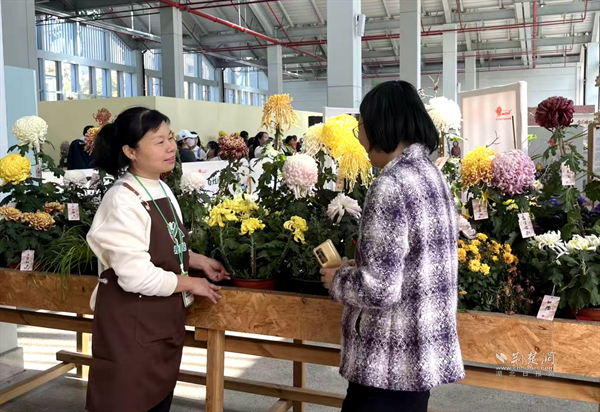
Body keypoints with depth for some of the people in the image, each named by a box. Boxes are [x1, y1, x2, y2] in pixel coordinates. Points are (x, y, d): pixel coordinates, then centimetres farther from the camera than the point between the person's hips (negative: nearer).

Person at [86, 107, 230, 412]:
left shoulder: (163, 190, 5)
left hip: (164, 319, 8)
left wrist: (200, 261, 6)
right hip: (131, 325, -8)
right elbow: (138, 277, -25)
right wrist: (190, 283, -13)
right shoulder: (123, 202, -22)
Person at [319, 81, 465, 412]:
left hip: (391, 361, -9)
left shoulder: (391, 186, -22)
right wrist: (356, 267, 10)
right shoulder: (430, 173, 6)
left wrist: (337, 280, -7)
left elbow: (380, 290, -25)